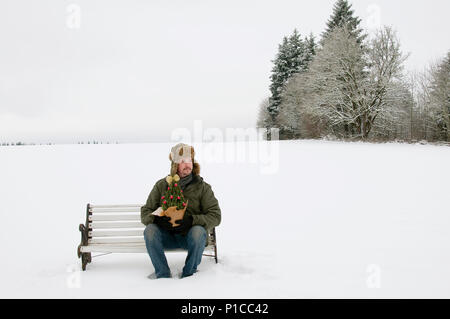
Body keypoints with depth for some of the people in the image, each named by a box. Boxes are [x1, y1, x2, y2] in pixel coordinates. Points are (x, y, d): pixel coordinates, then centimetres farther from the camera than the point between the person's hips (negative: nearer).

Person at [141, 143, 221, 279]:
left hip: (190, 236, -1)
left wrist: (192, 220, -23)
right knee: (150, 230, -27)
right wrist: (156, 219, -19)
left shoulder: (202, 187, 2)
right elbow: (145, 213, 6)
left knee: (198, 231, -34)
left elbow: (215, 216, -5)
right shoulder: (161, 185, 7)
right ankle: (163, 272, -13)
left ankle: (189, 272, -12)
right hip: (167, 236, 2)